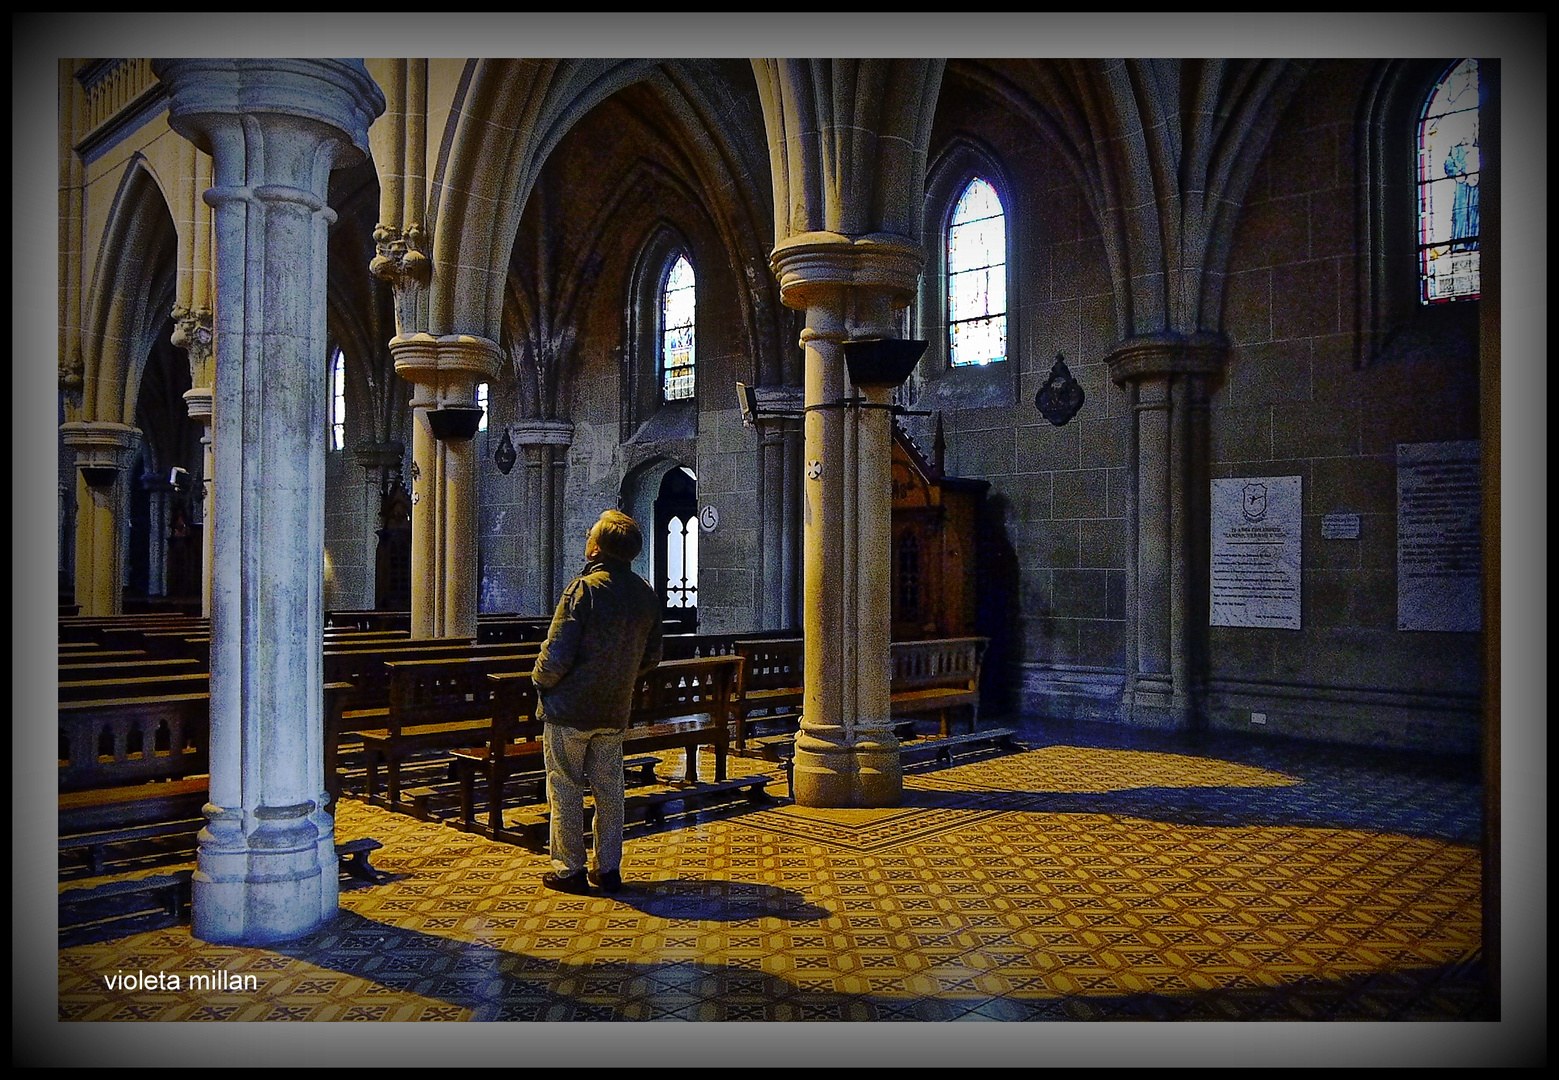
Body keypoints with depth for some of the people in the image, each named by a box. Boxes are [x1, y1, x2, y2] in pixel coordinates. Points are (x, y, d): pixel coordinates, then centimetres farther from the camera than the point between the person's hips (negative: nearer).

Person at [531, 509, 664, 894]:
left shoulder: (584, 589, -18)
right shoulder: (647, 594, 3)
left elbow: (557, 656, -19)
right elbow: (651, 658, 10)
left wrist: (540, 683, 0)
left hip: (570, 708, -6)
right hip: (616, 710, 6)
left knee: (565, 788, 6)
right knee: (609, 788, 14)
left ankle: (569, 869, 13)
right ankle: (608, 869, 20)